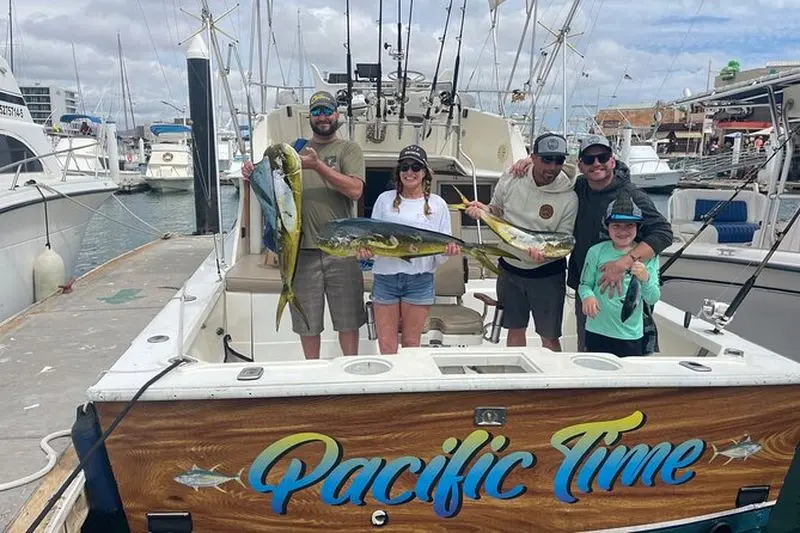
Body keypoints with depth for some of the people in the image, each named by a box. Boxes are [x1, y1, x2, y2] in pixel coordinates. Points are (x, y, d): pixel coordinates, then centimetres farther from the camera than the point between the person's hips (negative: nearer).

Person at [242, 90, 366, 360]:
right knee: (307, 320, 12)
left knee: (348, 320, 8)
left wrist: (318, 165, -18)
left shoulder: (348, 149, 5)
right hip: (302, 249, 3)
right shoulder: (296, 150, 15)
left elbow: (355, 190, -12)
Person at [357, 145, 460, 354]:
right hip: (385, 276, 1)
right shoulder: (385, 199, 6)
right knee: (386, 344, 5)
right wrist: (365, 249, -14)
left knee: (411, 342, 10)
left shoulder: (437, 203, 5)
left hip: (420, 279, 0)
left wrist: (447, 251, -17)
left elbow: (444, 245, 6)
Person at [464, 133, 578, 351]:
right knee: (515, 330, 18)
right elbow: (496, 209, 8)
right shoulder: (510, 180, -8)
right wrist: (483, 209, -14)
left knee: (549, 337, 7)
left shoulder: (569, 198, -17)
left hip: (547, 274, -3)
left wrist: (546, 252, -33)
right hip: (509, 268, 3)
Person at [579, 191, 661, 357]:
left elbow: (653, 299, -5)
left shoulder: (648, 256, -2)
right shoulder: (596, 251, -4)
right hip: (597, 331, 0)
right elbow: (584, 284, 1)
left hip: (631, 335, 0)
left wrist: (645, 279, -24)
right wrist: (587, 296, -20)